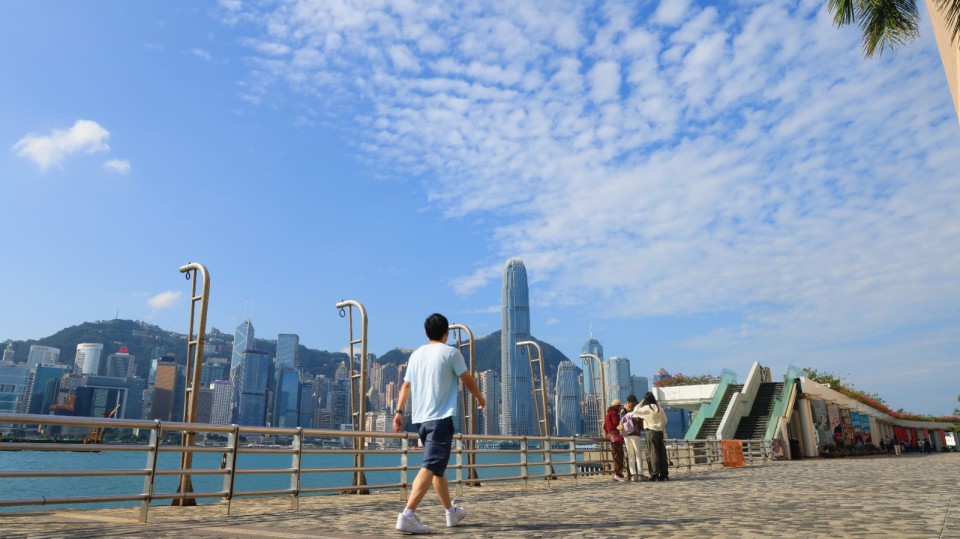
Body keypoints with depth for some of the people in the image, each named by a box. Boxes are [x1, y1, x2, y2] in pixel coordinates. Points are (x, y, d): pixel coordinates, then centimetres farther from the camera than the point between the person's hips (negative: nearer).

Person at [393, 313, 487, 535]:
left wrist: (399, 412, 13)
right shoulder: (450, 352, -4)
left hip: (421, 419, 7)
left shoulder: (416, 354, 12)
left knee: (438, 467, 17)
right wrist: (479, 397, 19)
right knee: (430, 467, -11)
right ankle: (408, 515, -23)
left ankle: (452, 512, 31)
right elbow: (468, 379, 3)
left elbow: (406, 385, 11)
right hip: (441, 418, -7)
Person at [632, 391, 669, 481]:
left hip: (651, 432, -6)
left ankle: (655, 474, -4)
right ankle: (664, 474, 12)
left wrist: (641, 403, 2)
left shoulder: (646, 408, -9)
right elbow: (665, 420, 11)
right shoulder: (659, 408, 8)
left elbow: (635, 412, -3)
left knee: (652, 453, -2)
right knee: (662, 453, 8)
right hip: (660, 432, 6)